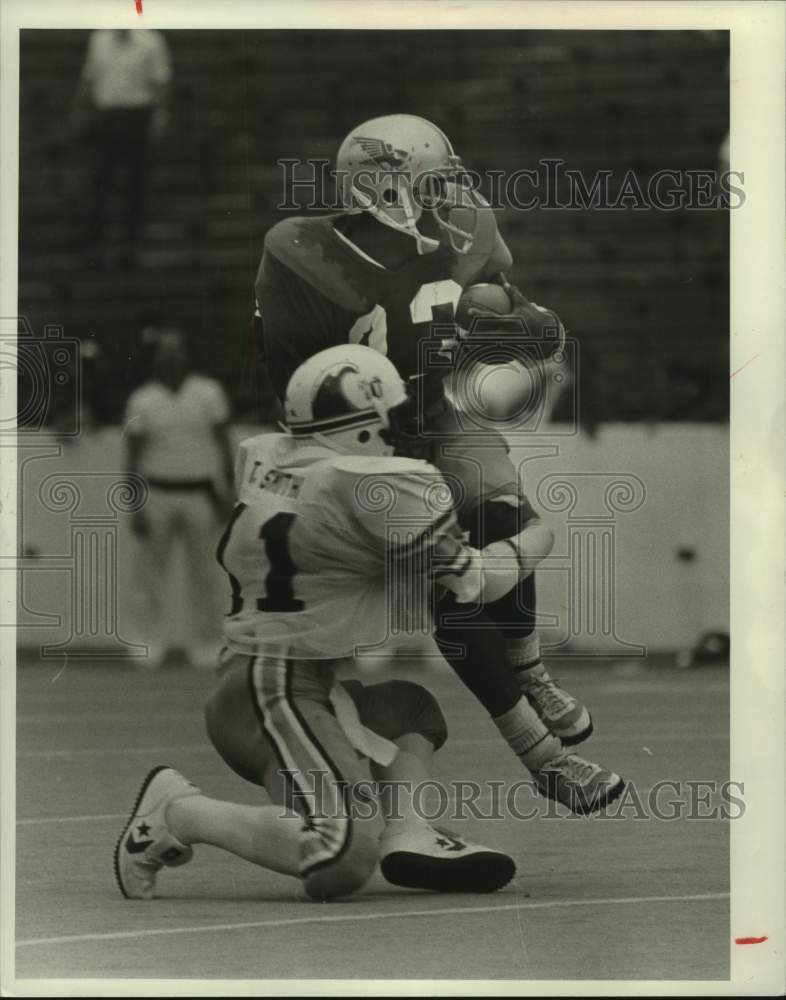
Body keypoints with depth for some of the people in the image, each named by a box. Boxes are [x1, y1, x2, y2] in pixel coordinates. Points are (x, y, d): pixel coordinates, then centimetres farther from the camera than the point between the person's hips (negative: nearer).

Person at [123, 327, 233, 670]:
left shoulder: (208, 393, 2)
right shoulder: (142, 401, -1)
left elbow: (224, 445, 7)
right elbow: (133, 457, 1)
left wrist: (227, 491, 3)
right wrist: (134, 506, -4)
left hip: (201, 493, 1)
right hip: (157, 493, -1)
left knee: (203, 573, 4)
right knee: (151, 568, 0)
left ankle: (203, 643, 12)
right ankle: (153, 639, 9)